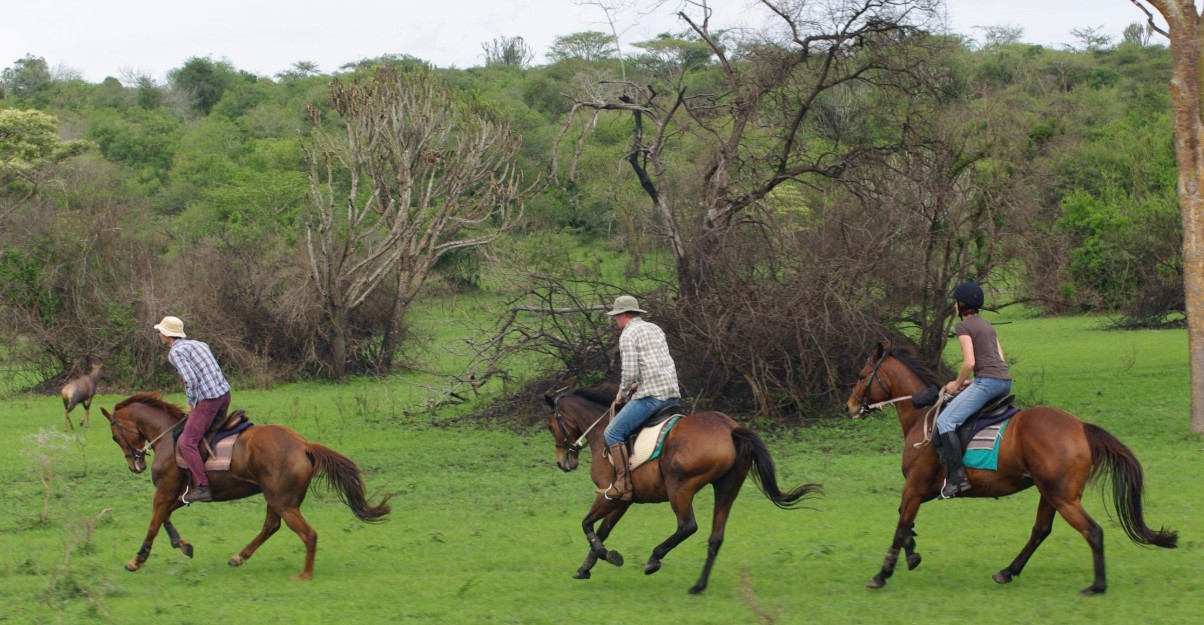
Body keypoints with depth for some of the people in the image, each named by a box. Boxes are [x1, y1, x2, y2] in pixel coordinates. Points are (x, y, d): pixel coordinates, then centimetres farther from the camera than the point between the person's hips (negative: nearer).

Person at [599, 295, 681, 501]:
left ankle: (623, 485, -14)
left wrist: (622, 393, 3)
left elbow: (630, 372, -14)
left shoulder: (628, 334, -5)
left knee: (613, 433, -7)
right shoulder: (655, 329, 21)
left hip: (650, 396, -9)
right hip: (673, 394, 9)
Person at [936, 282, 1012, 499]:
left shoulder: (963, 326, -4)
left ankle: (957, 477, -21)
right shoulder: (987, 325, 22)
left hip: (987, 381, -9)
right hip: (1005, 381, 10)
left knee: (945, 421, -11)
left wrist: (957, 384, 2)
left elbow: (969, 362, -14)